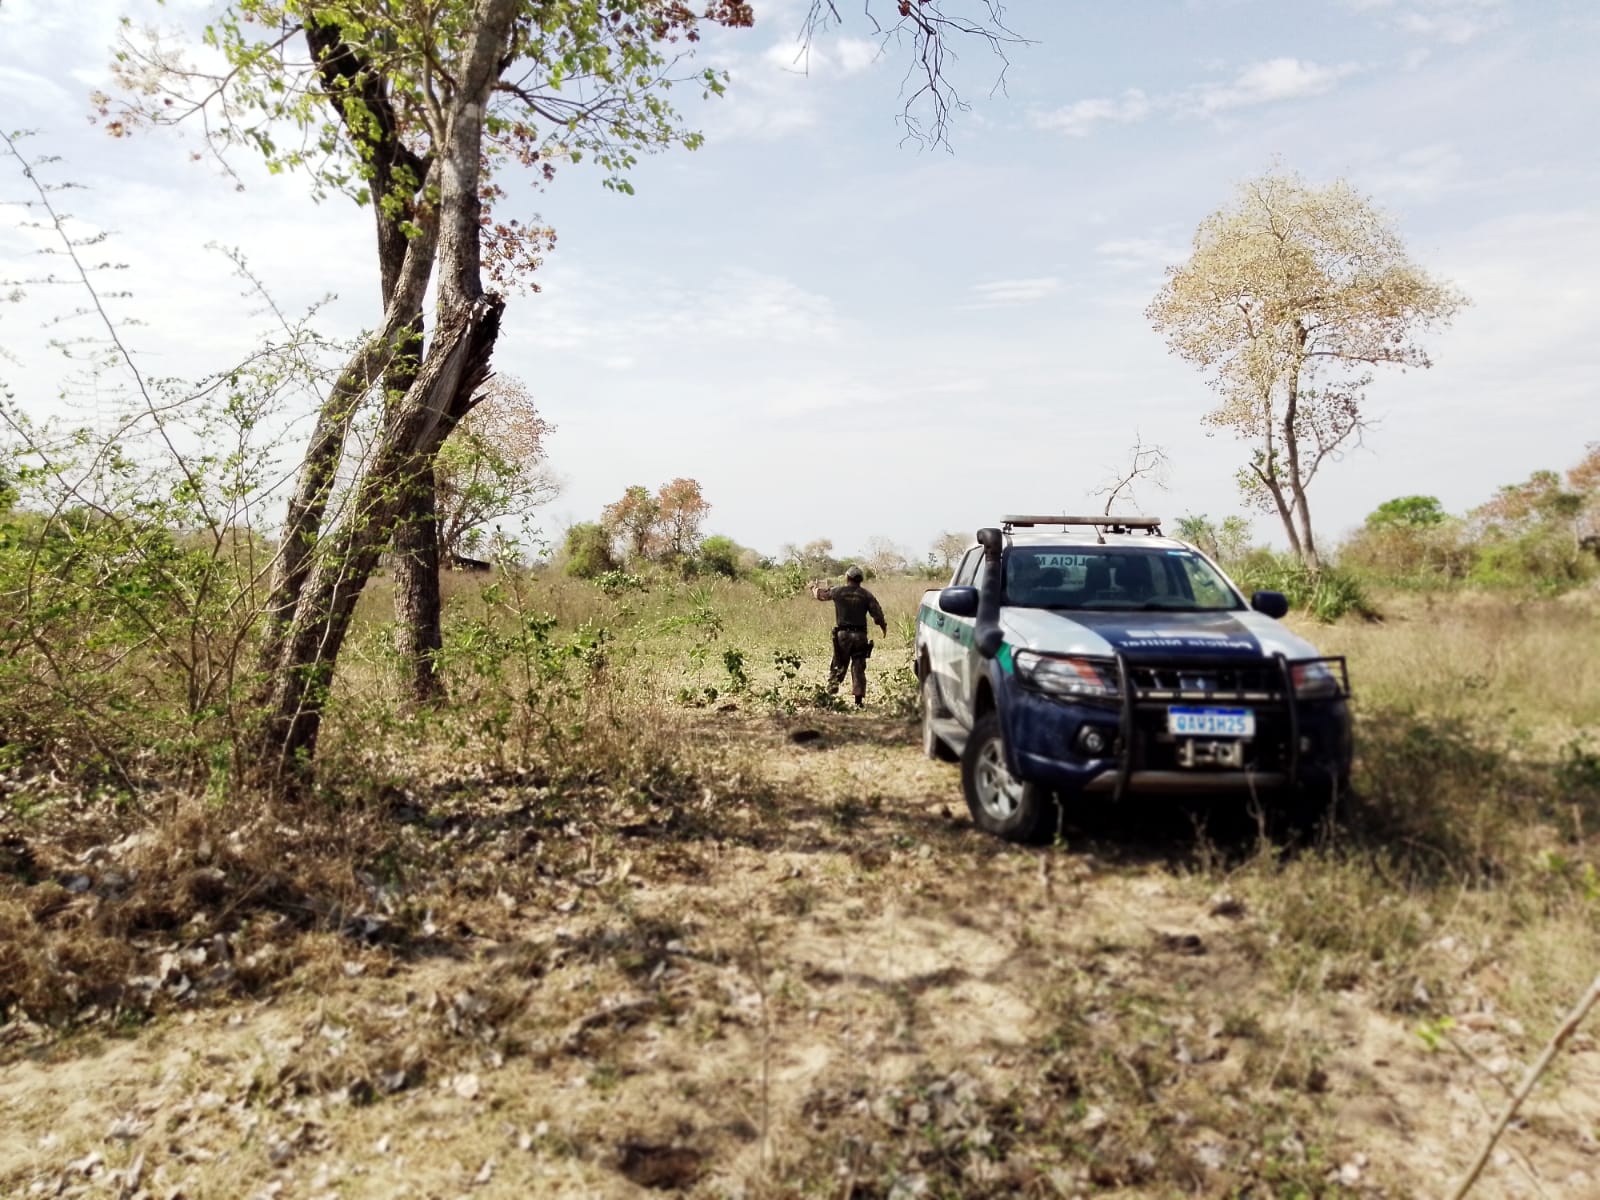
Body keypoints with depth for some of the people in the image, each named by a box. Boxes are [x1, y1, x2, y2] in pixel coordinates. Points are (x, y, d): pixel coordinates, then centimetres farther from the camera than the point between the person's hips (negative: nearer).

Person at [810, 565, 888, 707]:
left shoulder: (837, 592, 1)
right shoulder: (866, 594, 2)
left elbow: (821, 594, 17)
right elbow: (877, 612, -2)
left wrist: (815, 587, 38)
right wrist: (883, 626, 13)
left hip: (843, 634, -1)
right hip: (860, 635, 1)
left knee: (838, 665, 9)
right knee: (858, 668, 5)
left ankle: (831, 691, -1)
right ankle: (859, 699, 2)